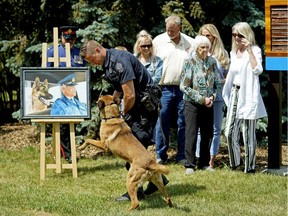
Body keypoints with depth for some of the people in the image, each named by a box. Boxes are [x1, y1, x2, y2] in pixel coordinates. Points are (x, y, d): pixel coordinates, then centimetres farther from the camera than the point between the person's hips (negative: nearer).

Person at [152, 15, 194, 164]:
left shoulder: (190, 43, 5)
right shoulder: (158, 41, 4)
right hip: (164, 88, -1)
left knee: (183, 123, 4)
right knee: (162, 123, 0)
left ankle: (182, 156, 11)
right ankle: (160, 155, 8)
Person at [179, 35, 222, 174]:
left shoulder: (212, 61, 4)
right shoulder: (190, 62, -9)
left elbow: (217, 83, 12)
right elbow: (184, 86, -12)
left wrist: (212, 97, -6)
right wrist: (202, 99, -14)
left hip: (208, 104, 4)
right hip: (192, 104, -4)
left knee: (207, 134, 7)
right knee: (191, 134, -3)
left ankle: (204, 163, 17)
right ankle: (190, 164, 2)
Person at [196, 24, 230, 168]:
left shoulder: (222, 54, 8)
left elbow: (228, 76, 11)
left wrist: (220, 82, -7)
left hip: (217, 96, 2)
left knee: (216, 129, 4)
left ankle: (211, 160, 9)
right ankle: (199, 159, 2)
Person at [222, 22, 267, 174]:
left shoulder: (254, 50, -5)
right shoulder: (233, 53, 16)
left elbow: (257, 70, -22)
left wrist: (249, 50, -22)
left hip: (248, 96, -6)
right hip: (235, 93, 6)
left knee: (248, 133, -3)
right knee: (230, 131, 2)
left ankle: (250, 167, 4)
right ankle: (235, 161, 18)